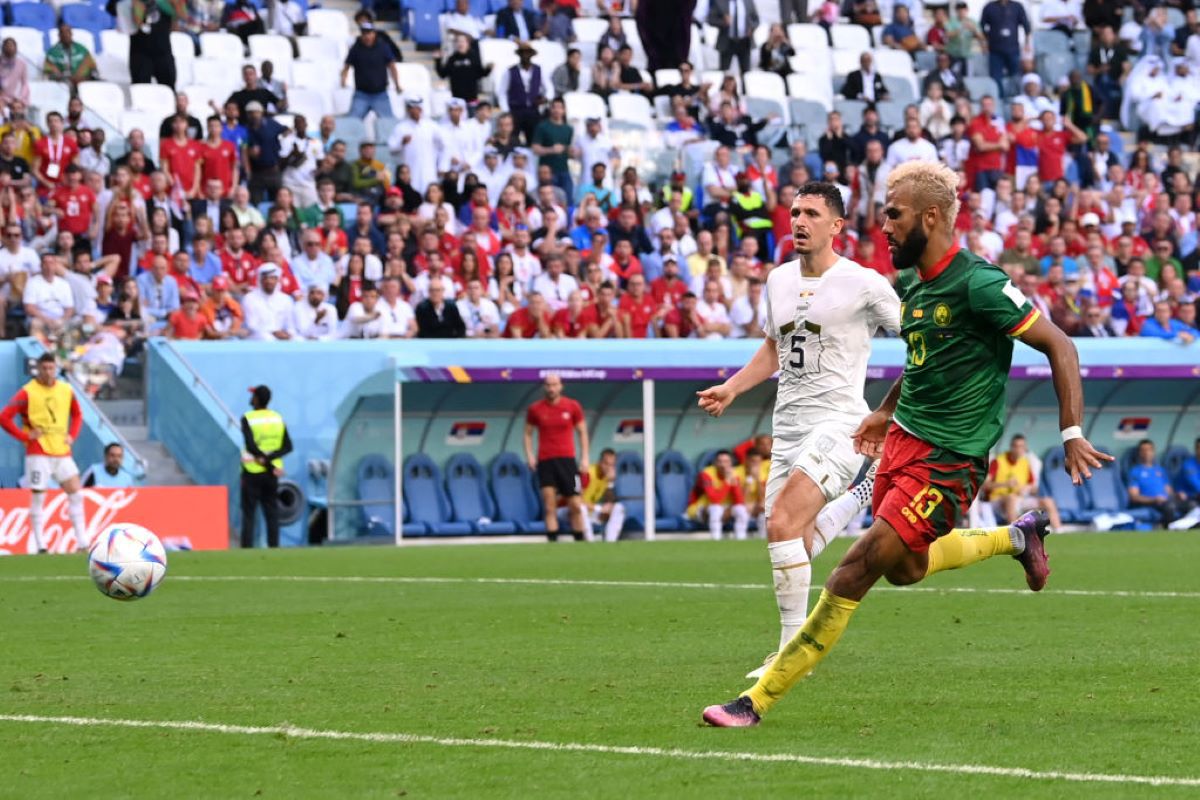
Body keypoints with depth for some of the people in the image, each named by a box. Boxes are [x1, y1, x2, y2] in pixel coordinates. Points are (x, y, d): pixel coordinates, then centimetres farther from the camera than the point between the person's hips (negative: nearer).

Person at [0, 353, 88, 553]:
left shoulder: (66, 390, 7)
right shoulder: (28, 393, -8)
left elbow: (77, 414, 23)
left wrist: (72, 435, 8)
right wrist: (25, 436, -11)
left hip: (62, 452, 5)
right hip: (39, 452, -5)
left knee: (75, 494, -2)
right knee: (38, 497, -3)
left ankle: (82, 542, 1)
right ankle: (40, 546, 2)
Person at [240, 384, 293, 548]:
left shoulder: (248, 419, -9)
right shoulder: (278, 418, 6)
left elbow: (251, 446, -19)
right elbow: (288, 446, 0)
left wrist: (269, 462, -15)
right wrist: (270, 458, -11)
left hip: (252, 472, -4)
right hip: (271, 474, 4)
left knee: (248, 514, -1)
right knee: (271, 513, 7)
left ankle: (247, 548, -6)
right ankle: (274, 547, 2)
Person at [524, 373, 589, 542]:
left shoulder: (573, 406, 4)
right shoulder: (535, 409, 4)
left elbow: (582, 432, 10)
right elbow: (528, 433, 13)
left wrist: (584, 458, 2)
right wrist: (529, 455, -1)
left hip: (567, 460, 0)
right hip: (545, 462, 0)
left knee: (576, 506, 0)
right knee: (549, 507, -8)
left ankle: (580, 542, 12)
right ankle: (552, 542, -8)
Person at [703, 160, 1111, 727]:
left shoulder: (977, 284, -18)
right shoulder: (915, 288, 7)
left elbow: (1058, 346, -15)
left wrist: (1072, 434, -18)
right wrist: (887, 410, 25)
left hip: (947, 460, -9)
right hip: (904, 440, 9)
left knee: (856, 570, -12)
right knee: (903, 569, 20)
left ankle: (760, 699, -8)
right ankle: (1016, 538, 40)